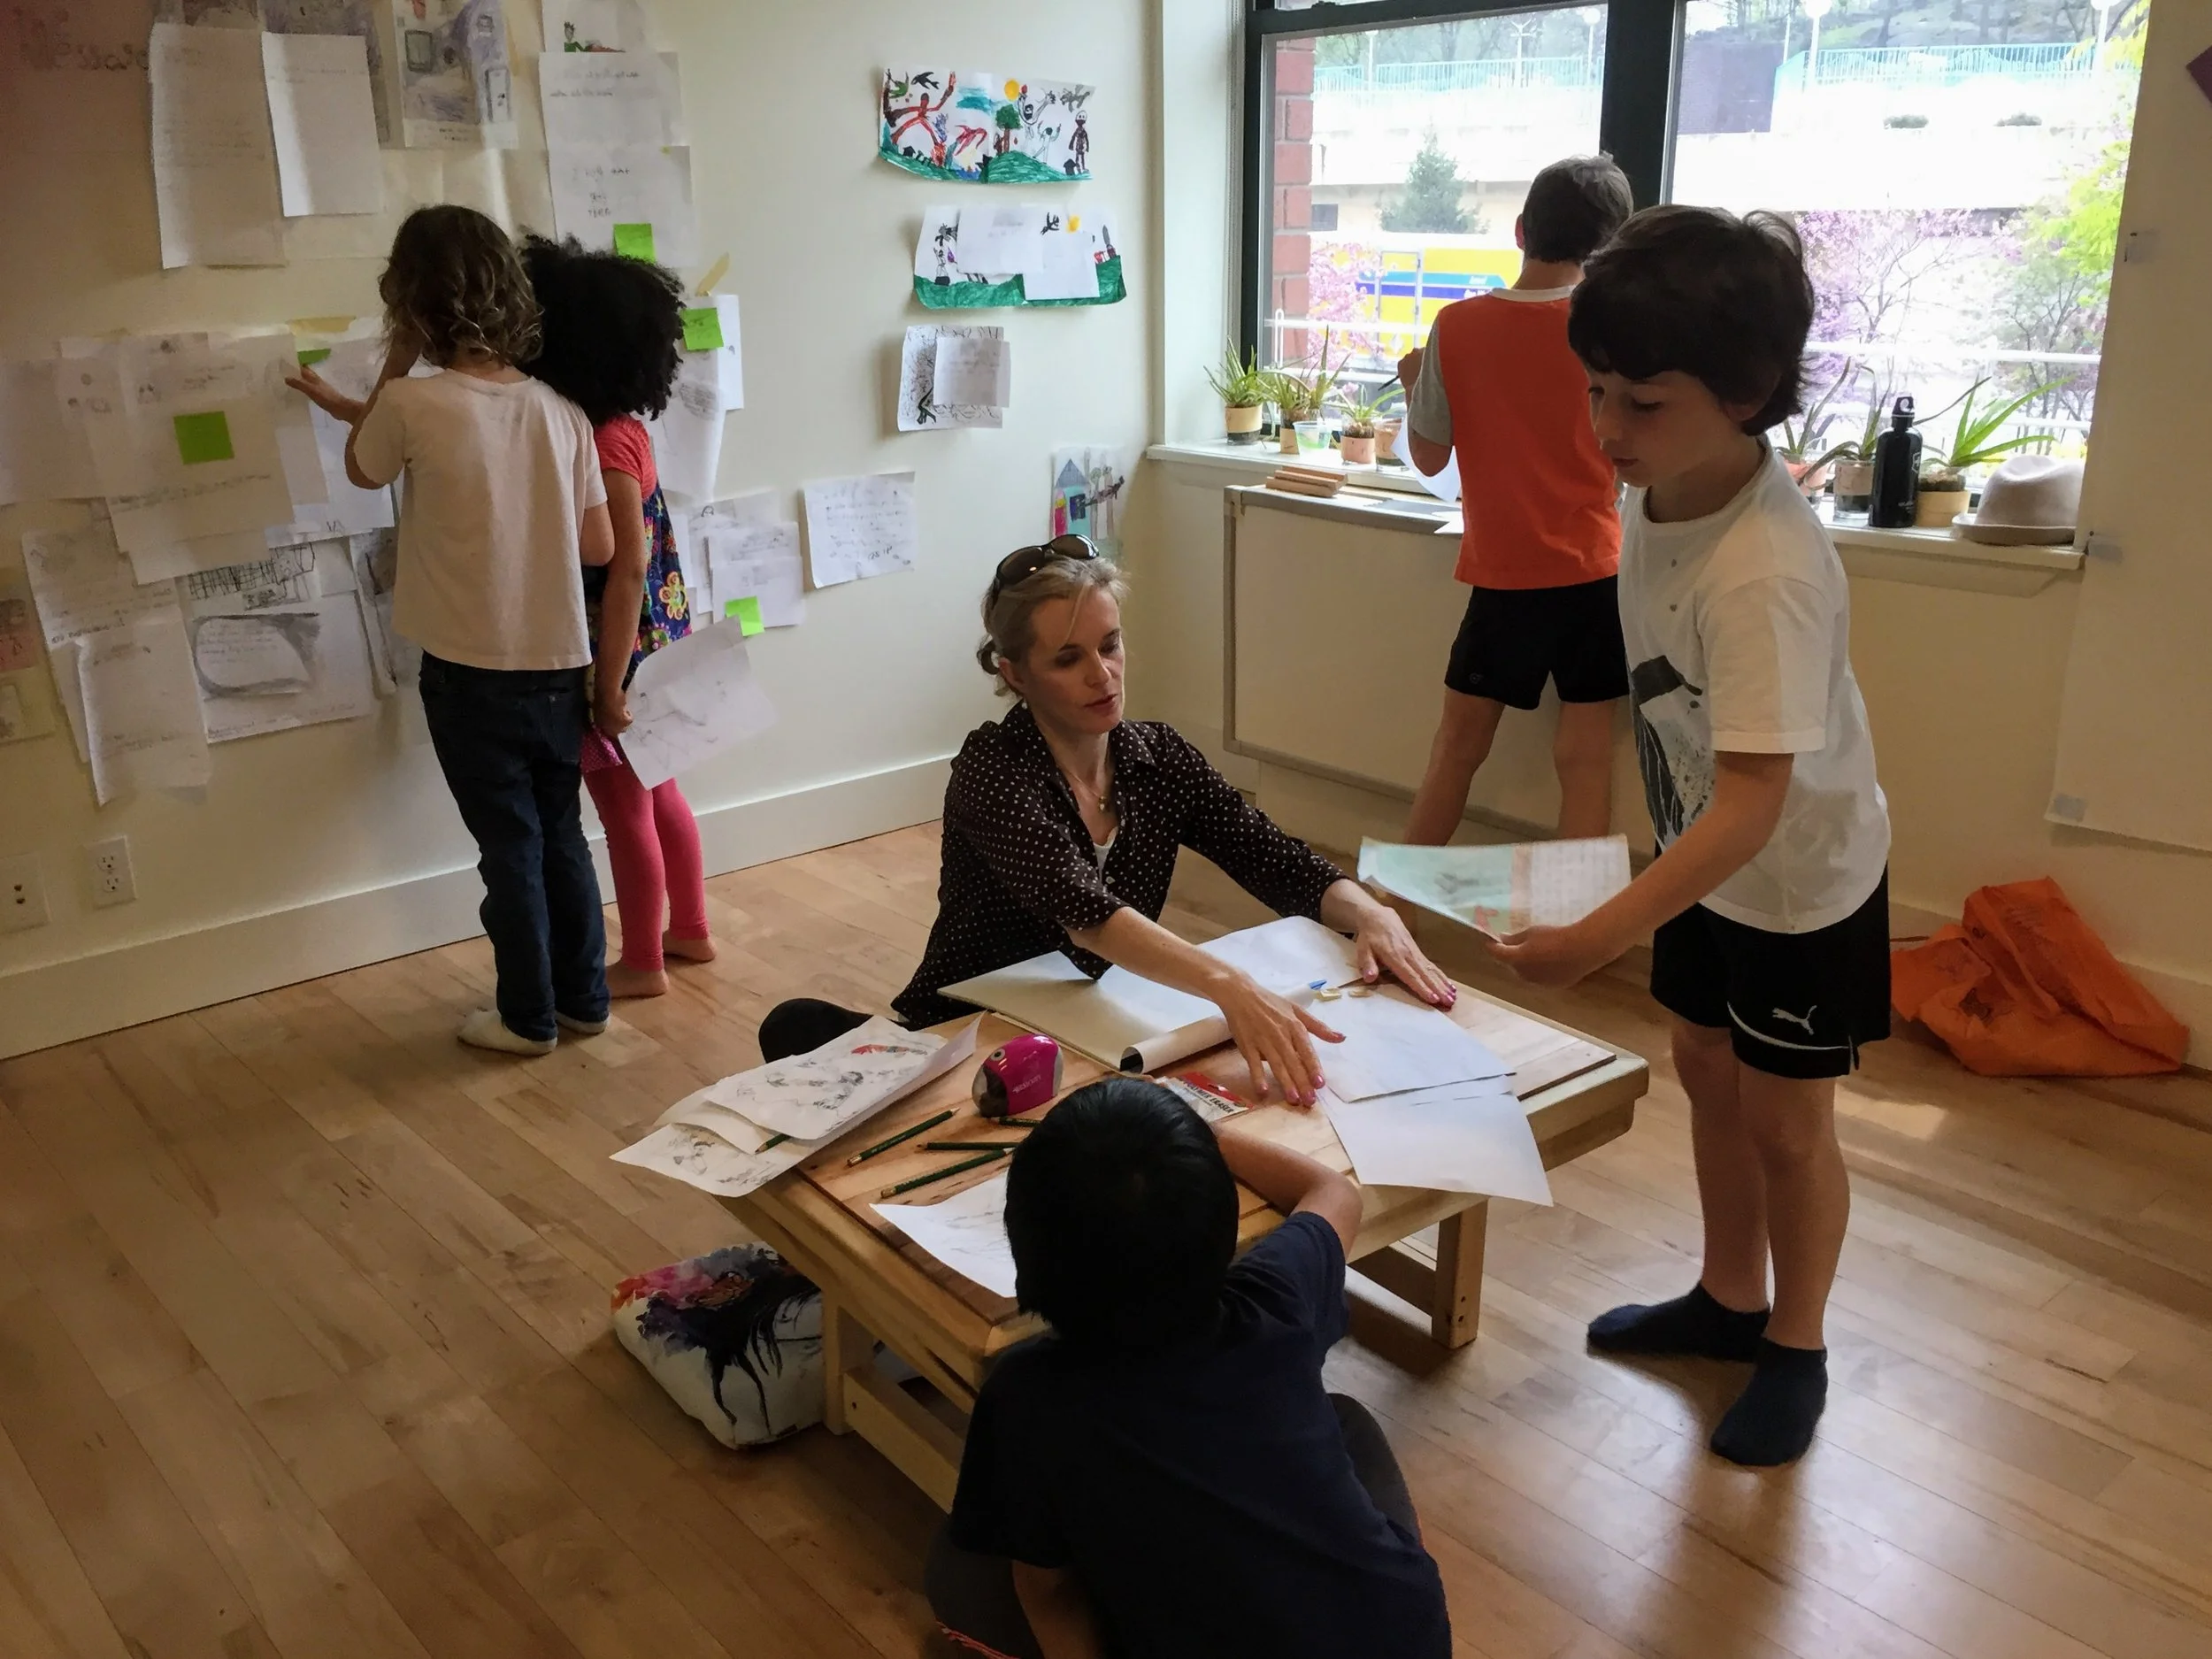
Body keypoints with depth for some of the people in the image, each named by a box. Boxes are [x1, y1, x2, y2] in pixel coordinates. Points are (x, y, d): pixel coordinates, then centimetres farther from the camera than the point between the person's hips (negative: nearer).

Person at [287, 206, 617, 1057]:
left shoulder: (412, 404, -14)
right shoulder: (561, 410, -2)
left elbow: (363, 468, 8)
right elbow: (599, 547, 5)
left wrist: (397, 365, 8)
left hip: (471, 669, -4)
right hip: (558, 664, 4)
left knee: (510, 844, 7)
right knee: (561, 833, 17)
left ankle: (529, 1017, 20)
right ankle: (584, 997, 27)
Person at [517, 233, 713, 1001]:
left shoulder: (603, 444, -23)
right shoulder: (619, 426, 5)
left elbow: (626, 570, -25)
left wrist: (609, 685, -22)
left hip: (618, 651, -9)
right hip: (651, 645, 10)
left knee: (625, 807, 5)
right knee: (656, 793, 21)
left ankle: (642, 963, 21)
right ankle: (689, 930, 36)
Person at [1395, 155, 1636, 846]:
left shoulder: (1457, 326, -7)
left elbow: (1428, 455, 2)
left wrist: (1414, 383, 19)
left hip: (1501, 571, 1)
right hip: (1592, 569, -1)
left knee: (1459, 742, 14)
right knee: (1584, 753, 6)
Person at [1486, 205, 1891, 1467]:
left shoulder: (1767, 572, -36)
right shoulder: (1661, 484, -12)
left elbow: (1755, 802, -37)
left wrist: (1601, 937, -41)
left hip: (1801, 874, -8)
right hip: (1712, 853, 8)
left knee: (1785, 1120, 8)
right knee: (1708, 1072, 19)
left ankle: (1796, 1350, 31)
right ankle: (1730, 1300, 40)